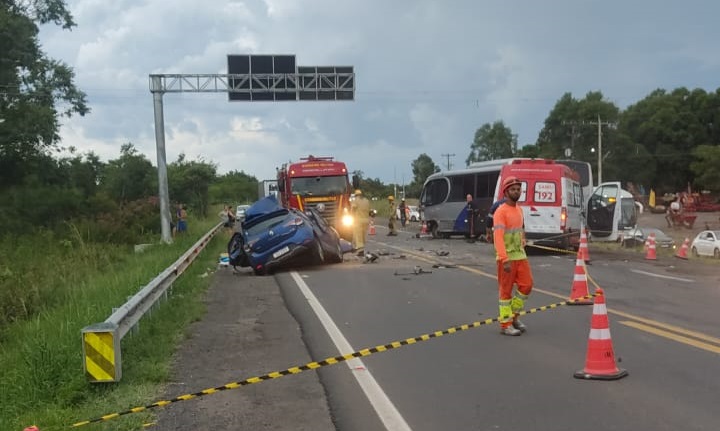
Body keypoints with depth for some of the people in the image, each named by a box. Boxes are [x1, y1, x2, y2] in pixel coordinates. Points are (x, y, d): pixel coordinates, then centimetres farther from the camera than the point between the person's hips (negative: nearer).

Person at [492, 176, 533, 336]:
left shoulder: (519, 209, 12)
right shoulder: (500, 212, -14)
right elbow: (498, 237, -22)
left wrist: (522, 249, 16)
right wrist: (505, 260, -28)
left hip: (520, 255, 8)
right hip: (506, 258, -8)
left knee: (526, 285, 7)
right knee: (506, 291, 0)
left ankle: (513, 316, 24)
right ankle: (505, 325, 9)